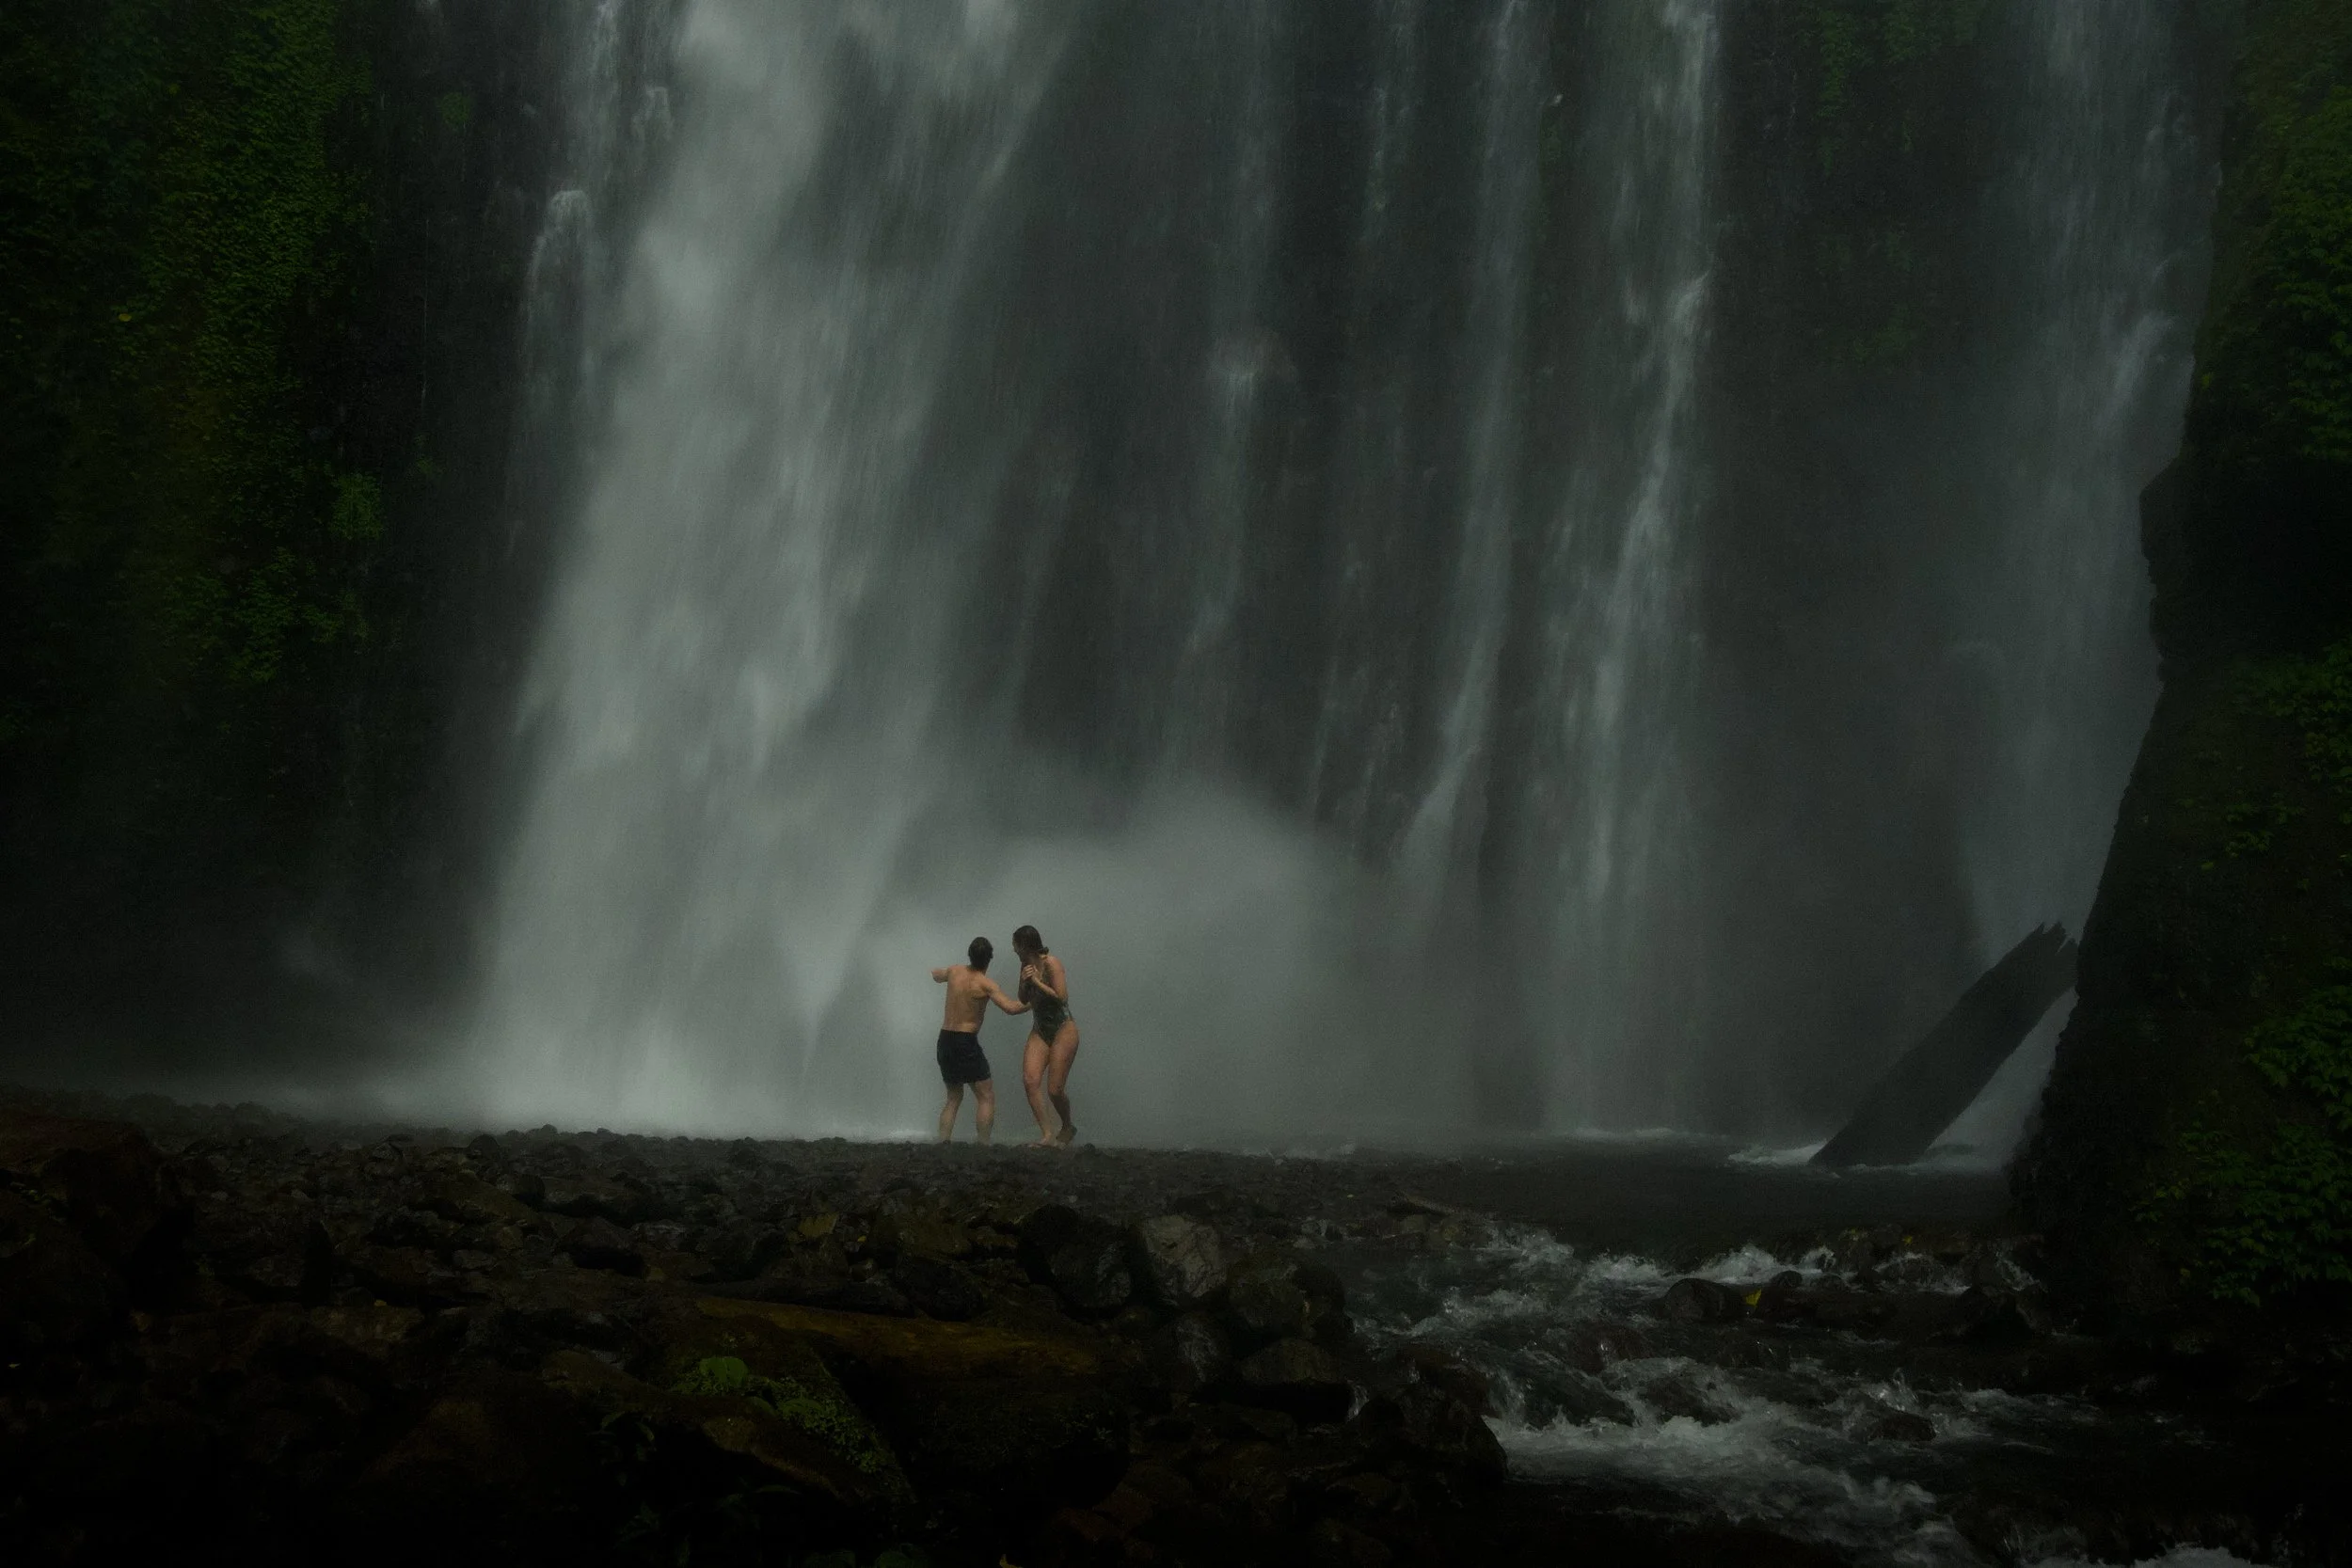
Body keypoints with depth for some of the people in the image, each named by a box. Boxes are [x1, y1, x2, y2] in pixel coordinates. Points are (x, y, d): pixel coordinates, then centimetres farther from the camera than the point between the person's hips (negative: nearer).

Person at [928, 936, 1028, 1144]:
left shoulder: (954, 971, 6)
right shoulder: (985, 984, -12)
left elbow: (936, 976, 30)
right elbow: (1011, 1007, -24)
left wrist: (936, 972, 52)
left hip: (945, 1039, 7)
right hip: (966, 1041, -7)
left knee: (954, 1097, 18)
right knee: (986, 1097, -1)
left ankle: (942, 1143, 8)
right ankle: (984, 1145, -11)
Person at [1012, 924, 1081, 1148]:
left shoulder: (1051, 964, -15)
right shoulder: (1026, 965, 8)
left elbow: (1062, 997, -20)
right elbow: (1024, 1000, 13)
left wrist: (1037, 981, -19)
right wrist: (1024, 982, -6)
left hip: (1063, 1029, -7)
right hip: (1040, 1030, 7)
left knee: (1054, 1089, -7)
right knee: (1030, 1079, -15)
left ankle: (1068, 1128, 20)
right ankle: (1047, 1133, -15)